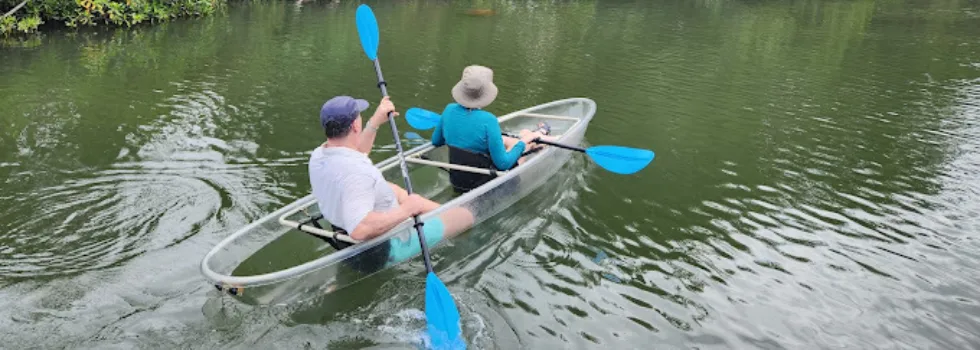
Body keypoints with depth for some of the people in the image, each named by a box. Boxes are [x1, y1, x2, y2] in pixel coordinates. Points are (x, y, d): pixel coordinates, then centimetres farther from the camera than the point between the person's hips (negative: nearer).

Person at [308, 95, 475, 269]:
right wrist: (405, 210, -34)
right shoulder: (356, 172, -35)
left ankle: (444, 212, 36)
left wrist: (375, 122, 13)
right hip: (387, 249, -9)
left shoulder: (318, 155, -7)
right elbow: (360, 230, -45)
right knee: (465, 215, -2)